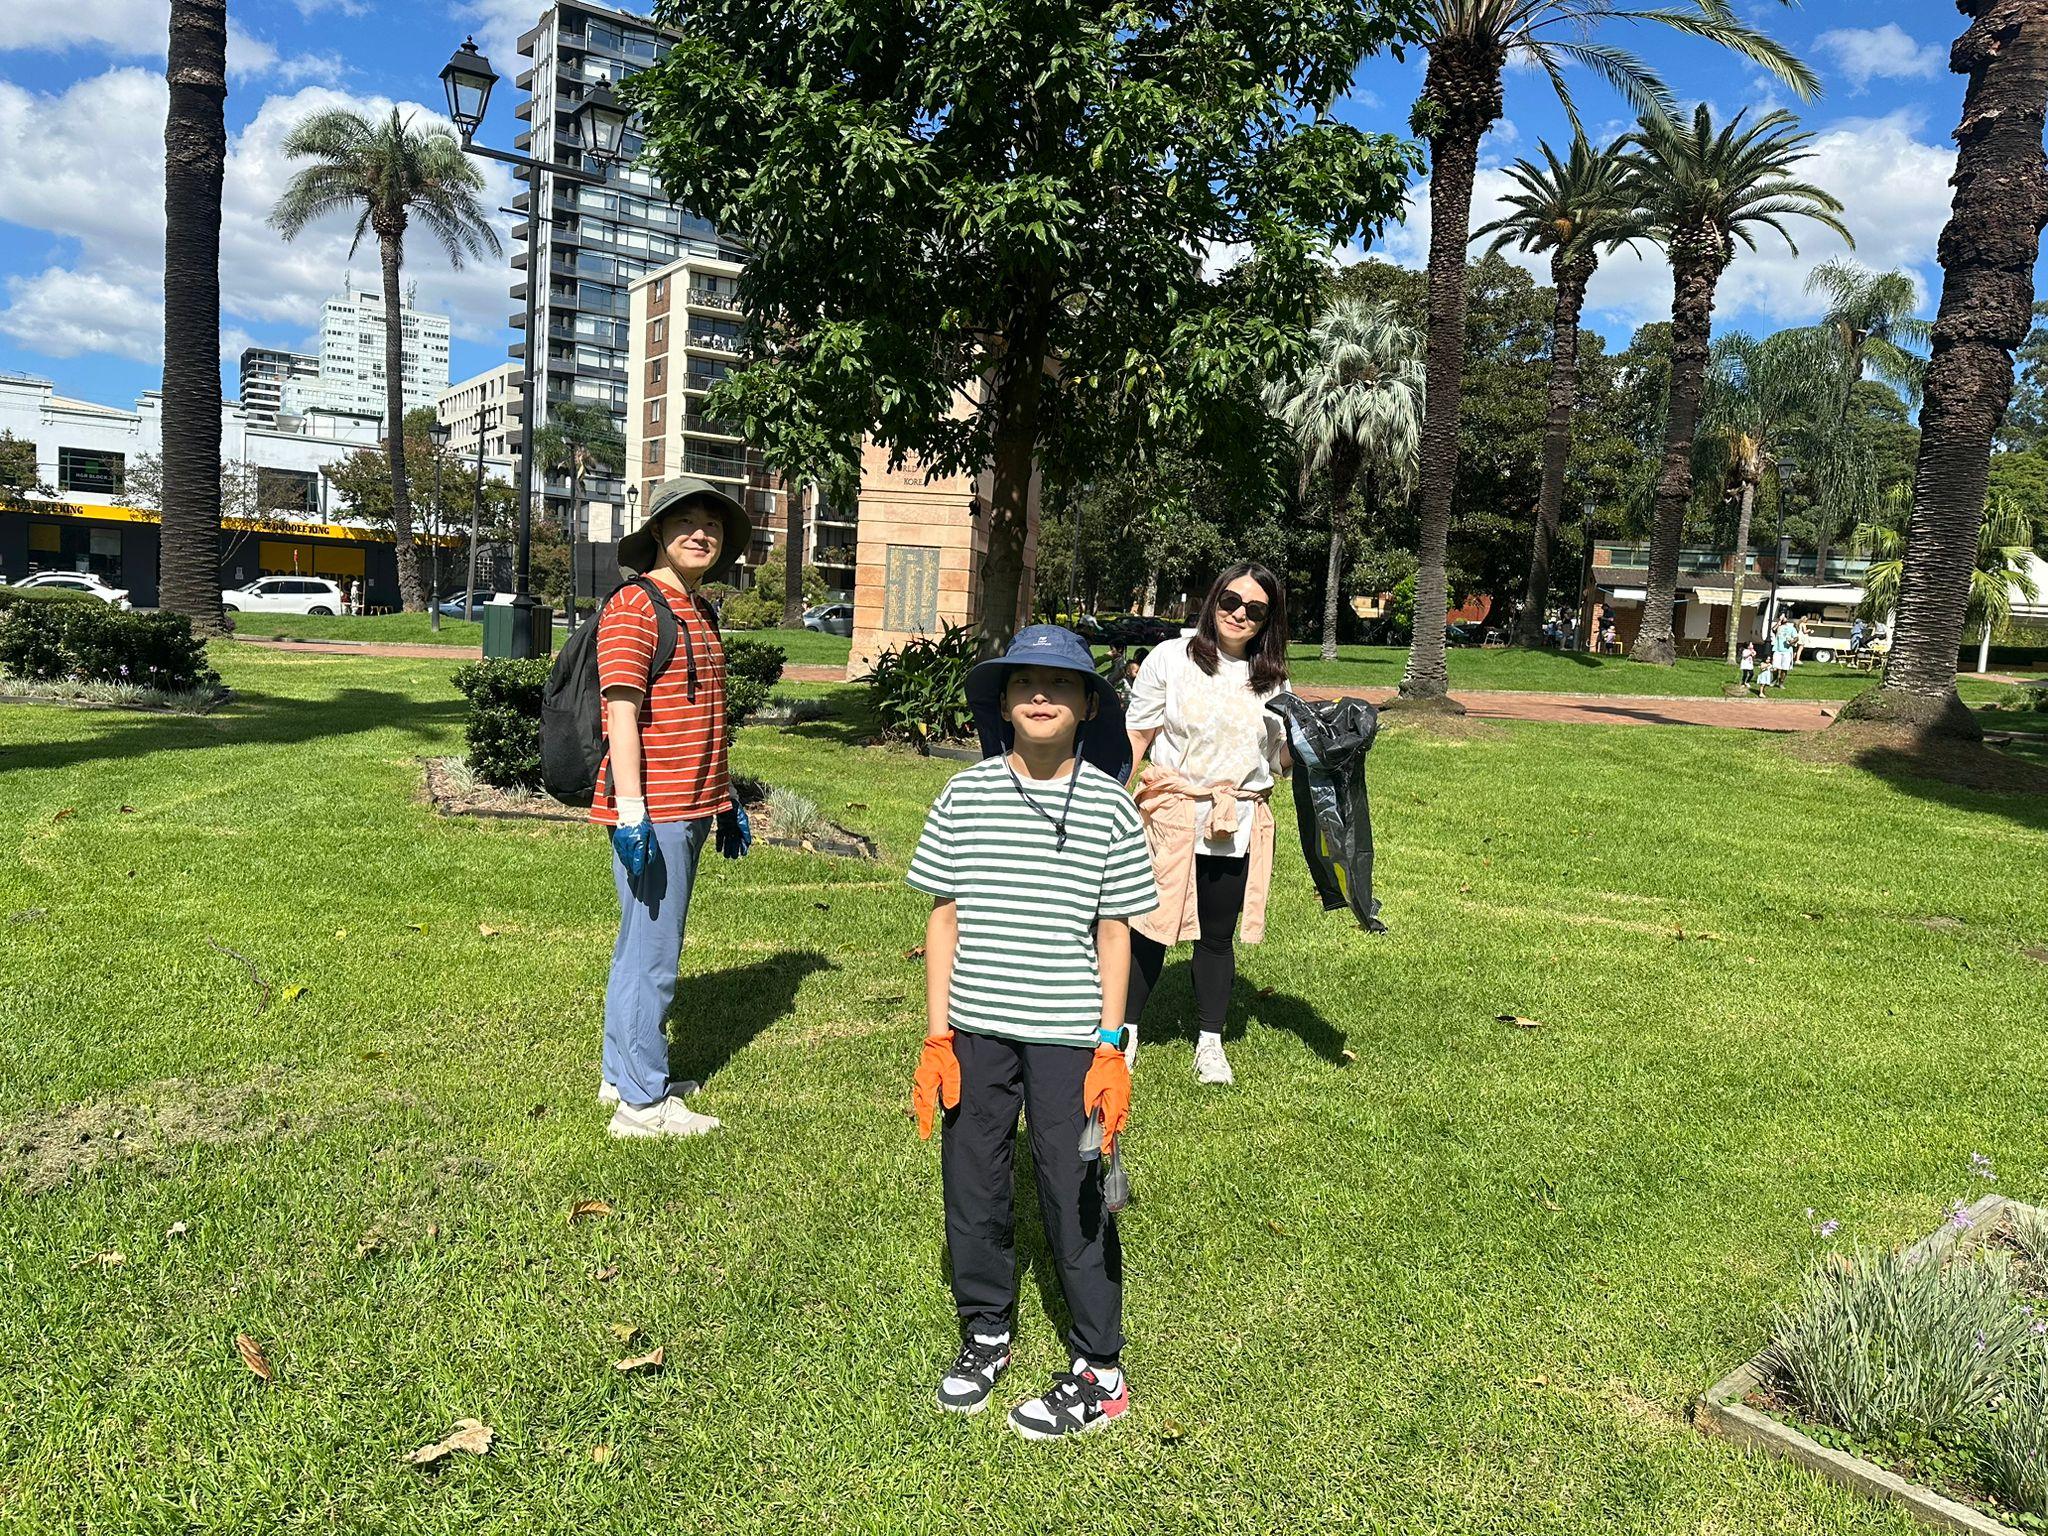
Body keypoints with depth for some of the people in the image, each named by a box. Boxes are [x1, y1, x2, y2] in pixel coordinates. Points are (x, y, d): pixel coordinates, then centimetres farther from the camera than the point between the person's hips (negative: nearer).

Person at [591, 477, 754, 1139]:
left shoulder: (701, 614, 17)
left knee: (641, 948, 18)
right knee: (652, 958, -4)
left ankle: (623, 1073, 30)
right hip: (653, 812, -10)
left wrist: (727, 799, 24)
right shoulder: (634, 607, -11)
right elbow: (622, 714, -18)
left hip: (689, 810, 10)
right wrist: (631, 811, -23)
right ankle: (642, 1102, 6)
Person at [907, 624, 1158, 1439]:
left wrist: (1110, 1048, -5)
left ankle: (1099, 1372, 23)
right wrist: (937, 1038, 1)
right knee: (973, 1187, 13)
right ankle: (987, 1332, 37)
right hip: (976, 1031, 2)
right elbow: (945, 918, 3)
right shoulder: (966, 795, 0)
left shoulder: (1110, 807, -3)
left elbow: (1113, 934, 0)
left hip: (1068, 1036, -2)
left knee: (1075, 1198, 5)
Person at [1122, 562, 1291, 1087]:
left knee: (1217, 935, 11)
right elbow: (1136, 735, -1)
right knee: (1150, 927, 2)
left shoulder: (1272, 678, 7)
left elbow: (1281, 758, 11)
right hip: (1171, 819, -2)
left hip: (1238, 827, 3)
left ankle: (1210, 1042, 26)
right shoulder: (1171, 658, -2)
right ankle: (1124, 1031, 22)